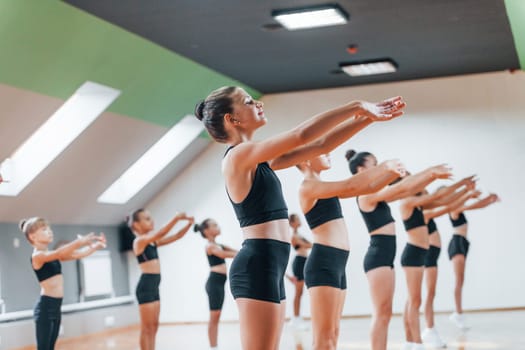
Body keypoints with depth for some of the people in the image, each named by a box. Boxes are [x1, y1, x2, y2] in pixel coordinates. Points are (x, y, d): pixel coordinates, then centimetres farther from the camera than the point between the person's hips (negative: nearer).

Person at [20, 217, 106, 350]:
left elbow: (76, 255, 9)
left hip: (56, 307, 9)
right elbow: (58, 253, -30)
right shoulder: (37, 256, -12)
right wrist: (80, 242, -41)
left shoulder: (53, 255, 13)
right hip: (45, 307, -9)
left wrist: (96, 246, -4)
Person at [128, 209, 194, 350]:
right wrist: (176, 218, -32)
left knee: (154, 327, 10)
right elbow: (160, 234, -26)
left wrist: (189, 224, -4)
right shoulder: (139, 240, -10)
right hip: (146, 286, -9)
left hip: (154, 286, 9)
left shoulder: (153, 241, 14)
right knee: (146, 328, -6)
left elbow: (175, 237, 11)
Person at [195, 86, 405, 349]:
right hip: (257, 265, -10)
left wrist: (368, 117, 8)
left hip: (269, 266, 10)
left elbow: (320, 145, 15)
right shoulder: (239, 155, -10)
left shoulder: (260, 160, 17)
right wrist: (357, 107, -11)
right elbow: (302, 135, -20)